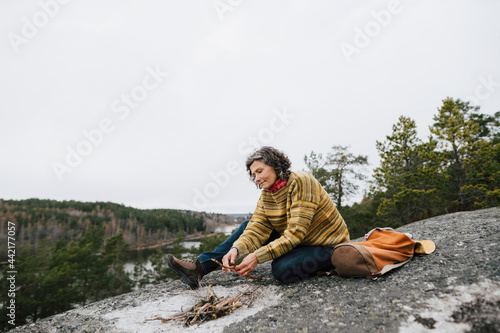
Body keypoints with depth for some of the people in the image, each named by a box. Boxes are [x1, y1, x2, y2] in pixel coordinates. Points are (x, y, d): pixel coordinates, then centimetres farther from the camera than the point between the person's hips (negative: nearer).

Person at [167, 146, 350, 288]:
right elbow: (257, 229, -10)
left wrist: (258, 256, -33)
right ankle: (199, 267, -4)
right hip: (296, 243, 7)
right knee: (248, 226, -1)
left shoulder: (301, 182, -23)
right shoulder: (266, 194, 0)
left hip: (328, 246, -7)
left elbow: (295, 233, -28)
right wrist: (236, 249, -30)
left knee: (282, 269, -33)